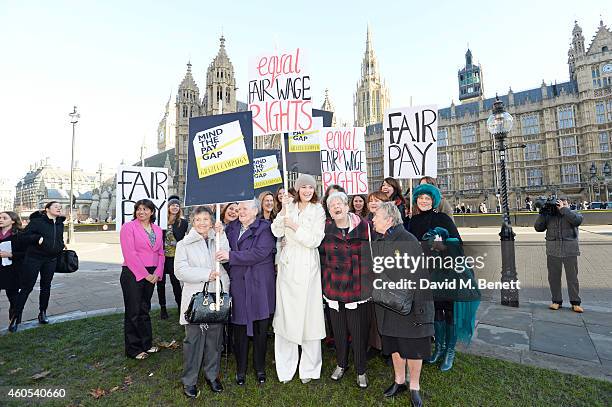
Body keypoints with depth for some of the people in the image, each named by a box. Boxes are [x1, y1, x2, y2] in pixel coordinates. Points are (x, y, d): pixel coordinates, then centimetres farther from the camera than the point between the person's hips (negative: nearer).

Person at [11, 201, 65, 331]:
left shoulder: (60, 224, 9)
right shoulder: (37, 221, -9)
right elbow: (23, 237, -10)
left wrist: (61, 247, 6)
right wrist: (37, 238, -24)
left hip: (51, 260, 5)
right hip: (34, 258, -5)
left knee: (46, 287, 13)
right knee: (27, 287, 0)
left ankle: (42, 313, 25)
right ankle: (16, 317, 13)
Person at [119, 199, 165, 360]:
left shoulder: (157, 230, 9)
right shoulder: (128, 227, -8)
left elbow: (161, 253, 10)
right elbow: (130, 254, -15)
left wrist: (157, 274, -4)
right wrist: (145, 274, -14)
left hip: (151, 276, 5)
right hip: (133, 274, -5)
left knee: (144, 310, 16)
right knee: (133, 312, 5)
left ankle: (146, 344, 29)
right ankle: (133, 349, 19)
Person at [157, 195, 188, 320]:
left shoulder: (183, 222, 2)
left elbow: (179, 237, -7)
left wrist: (172, 224, -9)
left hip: (174, 256, -2)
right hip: (161, 255, 3)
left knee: (175, 281, -1)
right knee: (160, 281, 8)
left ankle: (180, 306, 13)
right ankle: (162, 308, 21)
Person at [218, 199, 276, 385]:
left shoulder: (265, 228, -6)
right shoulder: (231, 228, 11)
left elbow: (260, 253, -18)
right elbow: (223, 250, 11)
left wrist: (231, 256, -17)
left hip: (260, 286, -3)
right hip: (238, 285, 3)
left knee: (260, 328, 10)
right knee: (239, 328, 8)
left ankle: (260, 368, 31)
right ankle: (241, 369, 29)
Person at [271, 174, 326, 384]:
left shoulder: (318, 211, 1)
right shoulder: (289, 207, 8)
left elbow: (315, 241, -6)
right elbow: (277, 232, -3)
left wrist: (295, 226, -13)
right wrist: (284, 211, -13)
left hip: (307, 266, -2)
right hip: (288, 264, 3)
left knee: (308, 314, 1)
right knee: (286, 313, 7)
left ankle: (309, 368, 19)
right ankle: (285, 367, 23)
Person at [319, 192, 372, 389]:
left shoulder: (363, 225, -4)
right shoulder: (325, 229, -1)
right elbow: (322, 258, 6)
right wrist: (325, 282, 3)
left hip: (359, 288, -1)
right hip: (334, 288, 2)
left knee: (359, 331, 7)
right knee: (338, 329, 15)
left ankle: (361, 370, 30)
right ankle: (341, 364, 39)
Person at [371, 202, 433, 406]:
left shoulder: (408, 241, -17)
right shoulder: (377, 242, 4)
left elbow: (419, 275, -17)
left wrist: (419, 308, -18)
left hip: (409, 304, -6)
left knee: (413, 347, 9)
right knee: (394, 345, 18)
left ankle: (414, 386, 30)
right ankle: (399, 381, 38)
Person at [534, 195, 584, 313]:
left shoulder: (573, 214, 6)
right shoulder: (549, 216, 9)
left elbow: (577, 220, -17)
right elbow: (538, 227, 0)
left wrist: (563, 209, -16)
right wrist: (542, 214, -9)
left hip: (570, 251, -1)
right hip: (553, 251, 2)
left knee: (572, 277, 3)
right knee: (554, 277, 6)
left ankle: (575, 303, 12)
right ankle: (556, 301, 16)